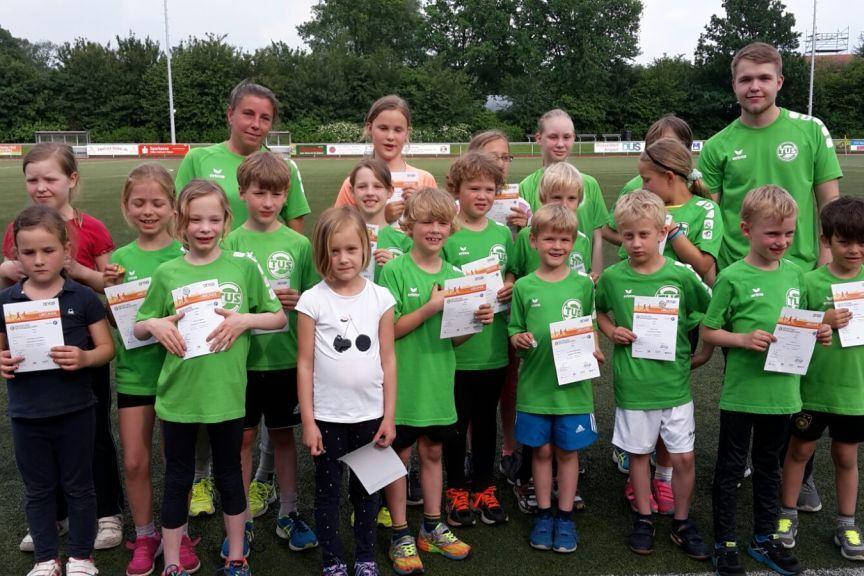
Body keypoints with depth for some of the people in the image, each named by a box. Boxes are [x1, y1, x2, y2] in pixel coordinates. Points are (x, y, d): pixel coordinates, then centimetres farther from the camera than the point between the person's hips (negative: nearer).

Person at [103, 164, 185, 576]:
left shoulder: (185, 255, -6)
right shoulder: (121, 258, 2)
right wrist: (111, 290, -13)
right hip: (134, 371, 2)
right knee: (134, 462, 8)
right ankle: (145, 538, 27)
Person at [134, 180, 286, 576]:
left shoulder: (243, 267, -3)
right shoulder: (167, 273, -1)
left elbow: (279, 318, 3)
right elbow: (138, 329, 8)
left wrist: (245, 319, -15)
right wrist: (156, 325, -13)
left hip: (226, 392, 0)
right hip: (178, 392, 1)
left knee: (229, 475, 15)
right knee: (178, 479, 12)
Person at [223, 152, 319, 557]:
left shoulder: (299, 244, -1)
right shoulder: (231, 244, -2)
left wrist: (297, 299, -16)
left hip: (286, 356, 1)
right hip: (243, 357, -1)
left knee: (283, 434, 14)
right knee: (242, 438, 9)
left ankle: (288, 514, 28)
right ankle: (241, 520, 24)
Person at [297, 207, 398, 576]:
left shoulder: (380, 297, -2)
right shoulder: (312, 300, -6)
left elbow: (388, 360, 1)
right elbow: (305, 364, -4)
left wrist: (389, 417, 0)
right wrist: (308, 421, -6)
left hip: (370, 414, 1)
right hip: (327, 416, -1)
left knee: (366, 489, 15)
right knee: (328, 490, 12)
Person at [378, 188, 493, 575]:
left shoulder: (454, 275, 4)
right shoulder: (394, 271, -11)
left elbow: (455, 338, 8)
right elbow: (387, 331, -16)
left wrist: (477, 322, -11)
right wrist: (431, 308, -23)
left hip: (438, 381, 5)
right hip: (402, 382, -5)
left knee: (432, 452, 17)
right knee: (399, 454, 8)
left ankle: (432, 529, 32)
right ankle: (401, 536, 22)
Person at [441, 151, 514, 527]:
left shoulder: (503, 234, 6)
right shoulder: (446, 235, -8)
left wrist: (509, 288, -6)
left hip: (493, 345, 4)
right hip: (455, 346, -4)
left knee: (487, 419, 16)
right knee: (457, 421, 9)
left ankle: (483, 488, 32)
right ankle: (456, 489, 27)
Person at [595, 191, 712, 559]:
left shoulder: (681, 275, -6)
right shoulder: (612, 277, -5)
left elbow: (709, 314, 7)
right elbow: (598, 311, 12)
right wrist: (611, 332, -5)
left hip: (675, 382, 0)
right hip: (633, 384, 0)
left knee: (683, 456, 7)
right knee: (639, 452, 13)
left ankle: (682, 524, 27)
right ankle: (644, 520, 30)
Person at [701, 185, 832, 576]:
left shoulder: (795, 273, 4)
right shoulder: (732, 278, -12)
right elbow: (707, 331, -8)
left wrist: (816, 332, -4)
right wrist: (743, 339, -23)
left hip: (781, 392, 5)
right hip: (740, 393, -5)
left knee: (769, 466, 19)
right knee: (731, 468, 9)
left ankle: (765, 539, 35)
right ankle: (724, 544, 23)